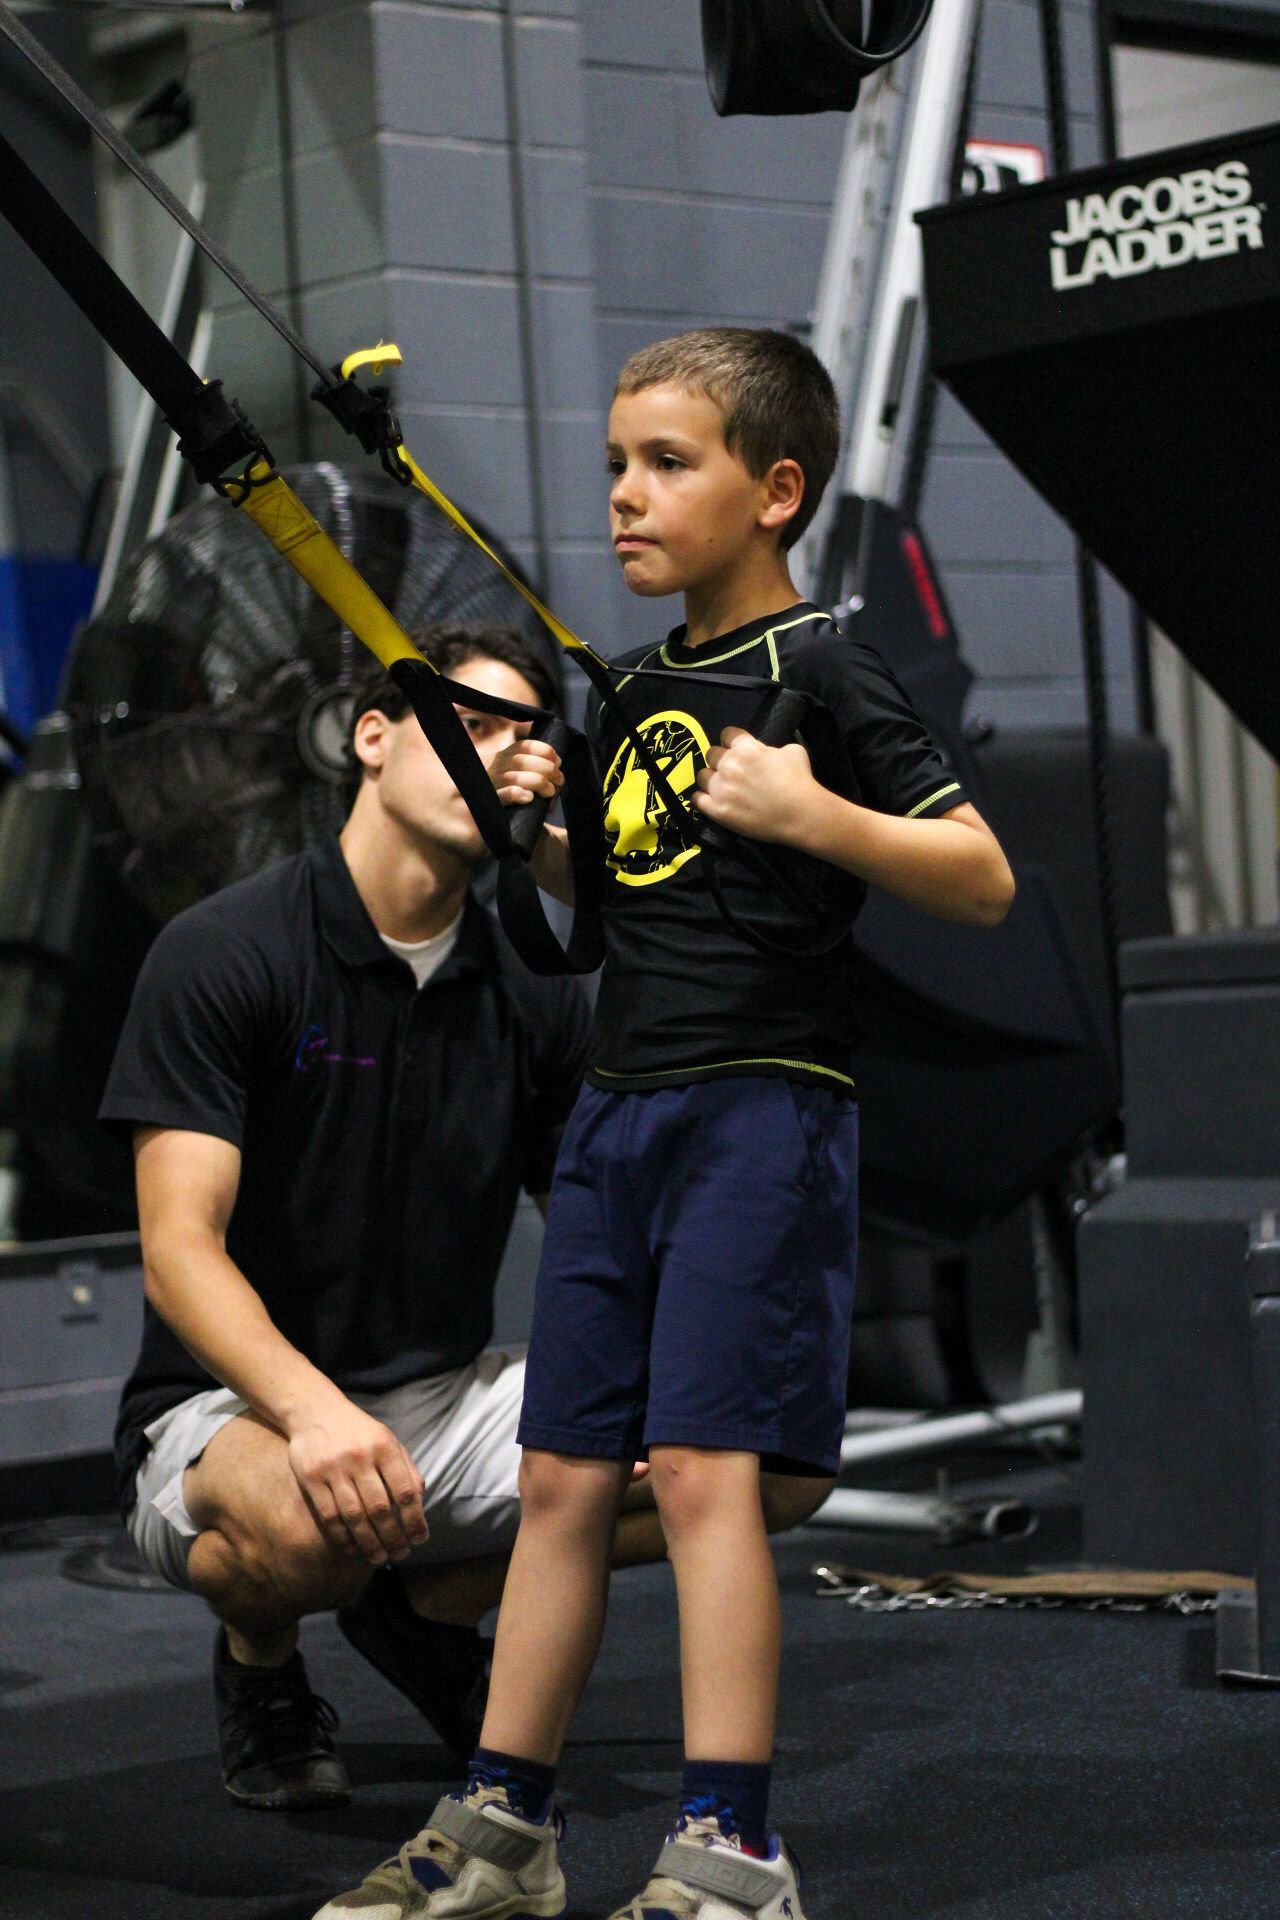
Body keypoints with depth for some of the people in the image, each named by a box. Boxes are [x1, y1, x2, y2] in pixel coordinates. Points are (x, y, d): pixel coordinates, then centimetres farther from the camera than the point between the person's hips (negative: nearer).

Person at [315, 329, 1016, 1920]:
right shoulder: (633, 690, 15)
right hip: (616, 1108, 8)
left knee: (704, 1467, -12)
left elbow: (985, 880, -11)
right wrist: (540, 827, 8)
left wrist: (815, 818, -23)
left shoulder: (821, 672, -6)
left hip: (763, 1103, -7)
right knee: (563, 1474, 9)